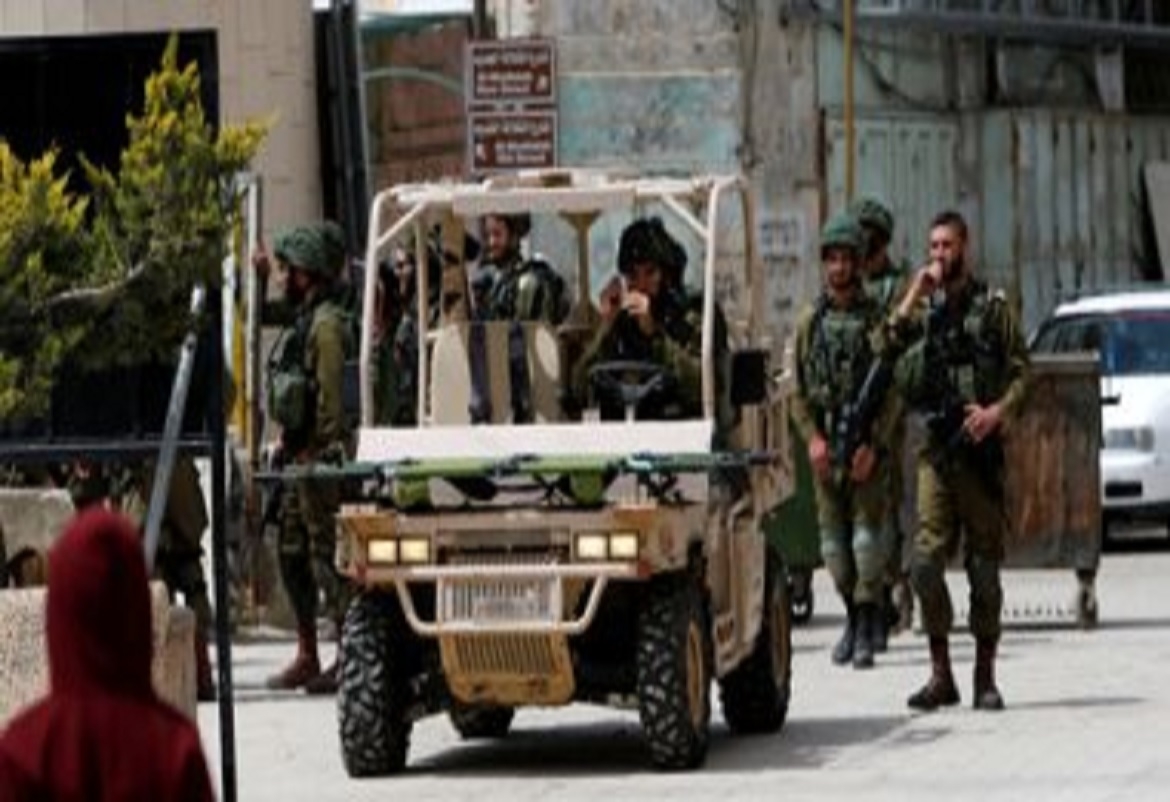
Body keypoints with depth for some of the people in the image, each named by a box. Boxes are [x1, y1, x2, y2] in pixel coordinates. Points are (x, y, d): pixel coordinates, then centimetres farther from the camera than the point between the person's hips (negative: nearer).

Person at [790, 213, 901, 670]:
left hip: (867, 444, -3)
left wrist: (873, 444, -12)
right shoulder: (809, 322, 9)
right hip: (825, 444, 3)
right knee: (833, 538, 6)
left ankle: (867, 627, -6)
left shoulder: (877, 320, 0)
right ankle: (853, 615, 21)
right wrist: (812, 438, -5)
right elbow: (797, 391, 9)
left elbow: (892, 391, -3)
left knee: (867, 532, -10)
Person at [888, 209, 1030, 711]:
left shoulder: (993, 307, 5)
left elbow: (1022, 373, 1)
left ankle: (985, 678, 8)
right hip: (936, 449, 2)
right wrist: (915, 294, -6)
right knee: (926, 561, -7)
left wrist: (999, 410, -17)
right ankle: (940, 675, 1)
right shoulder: (923, 309, 12)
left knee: (984, 566, 1)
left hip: (981, 447, -2)